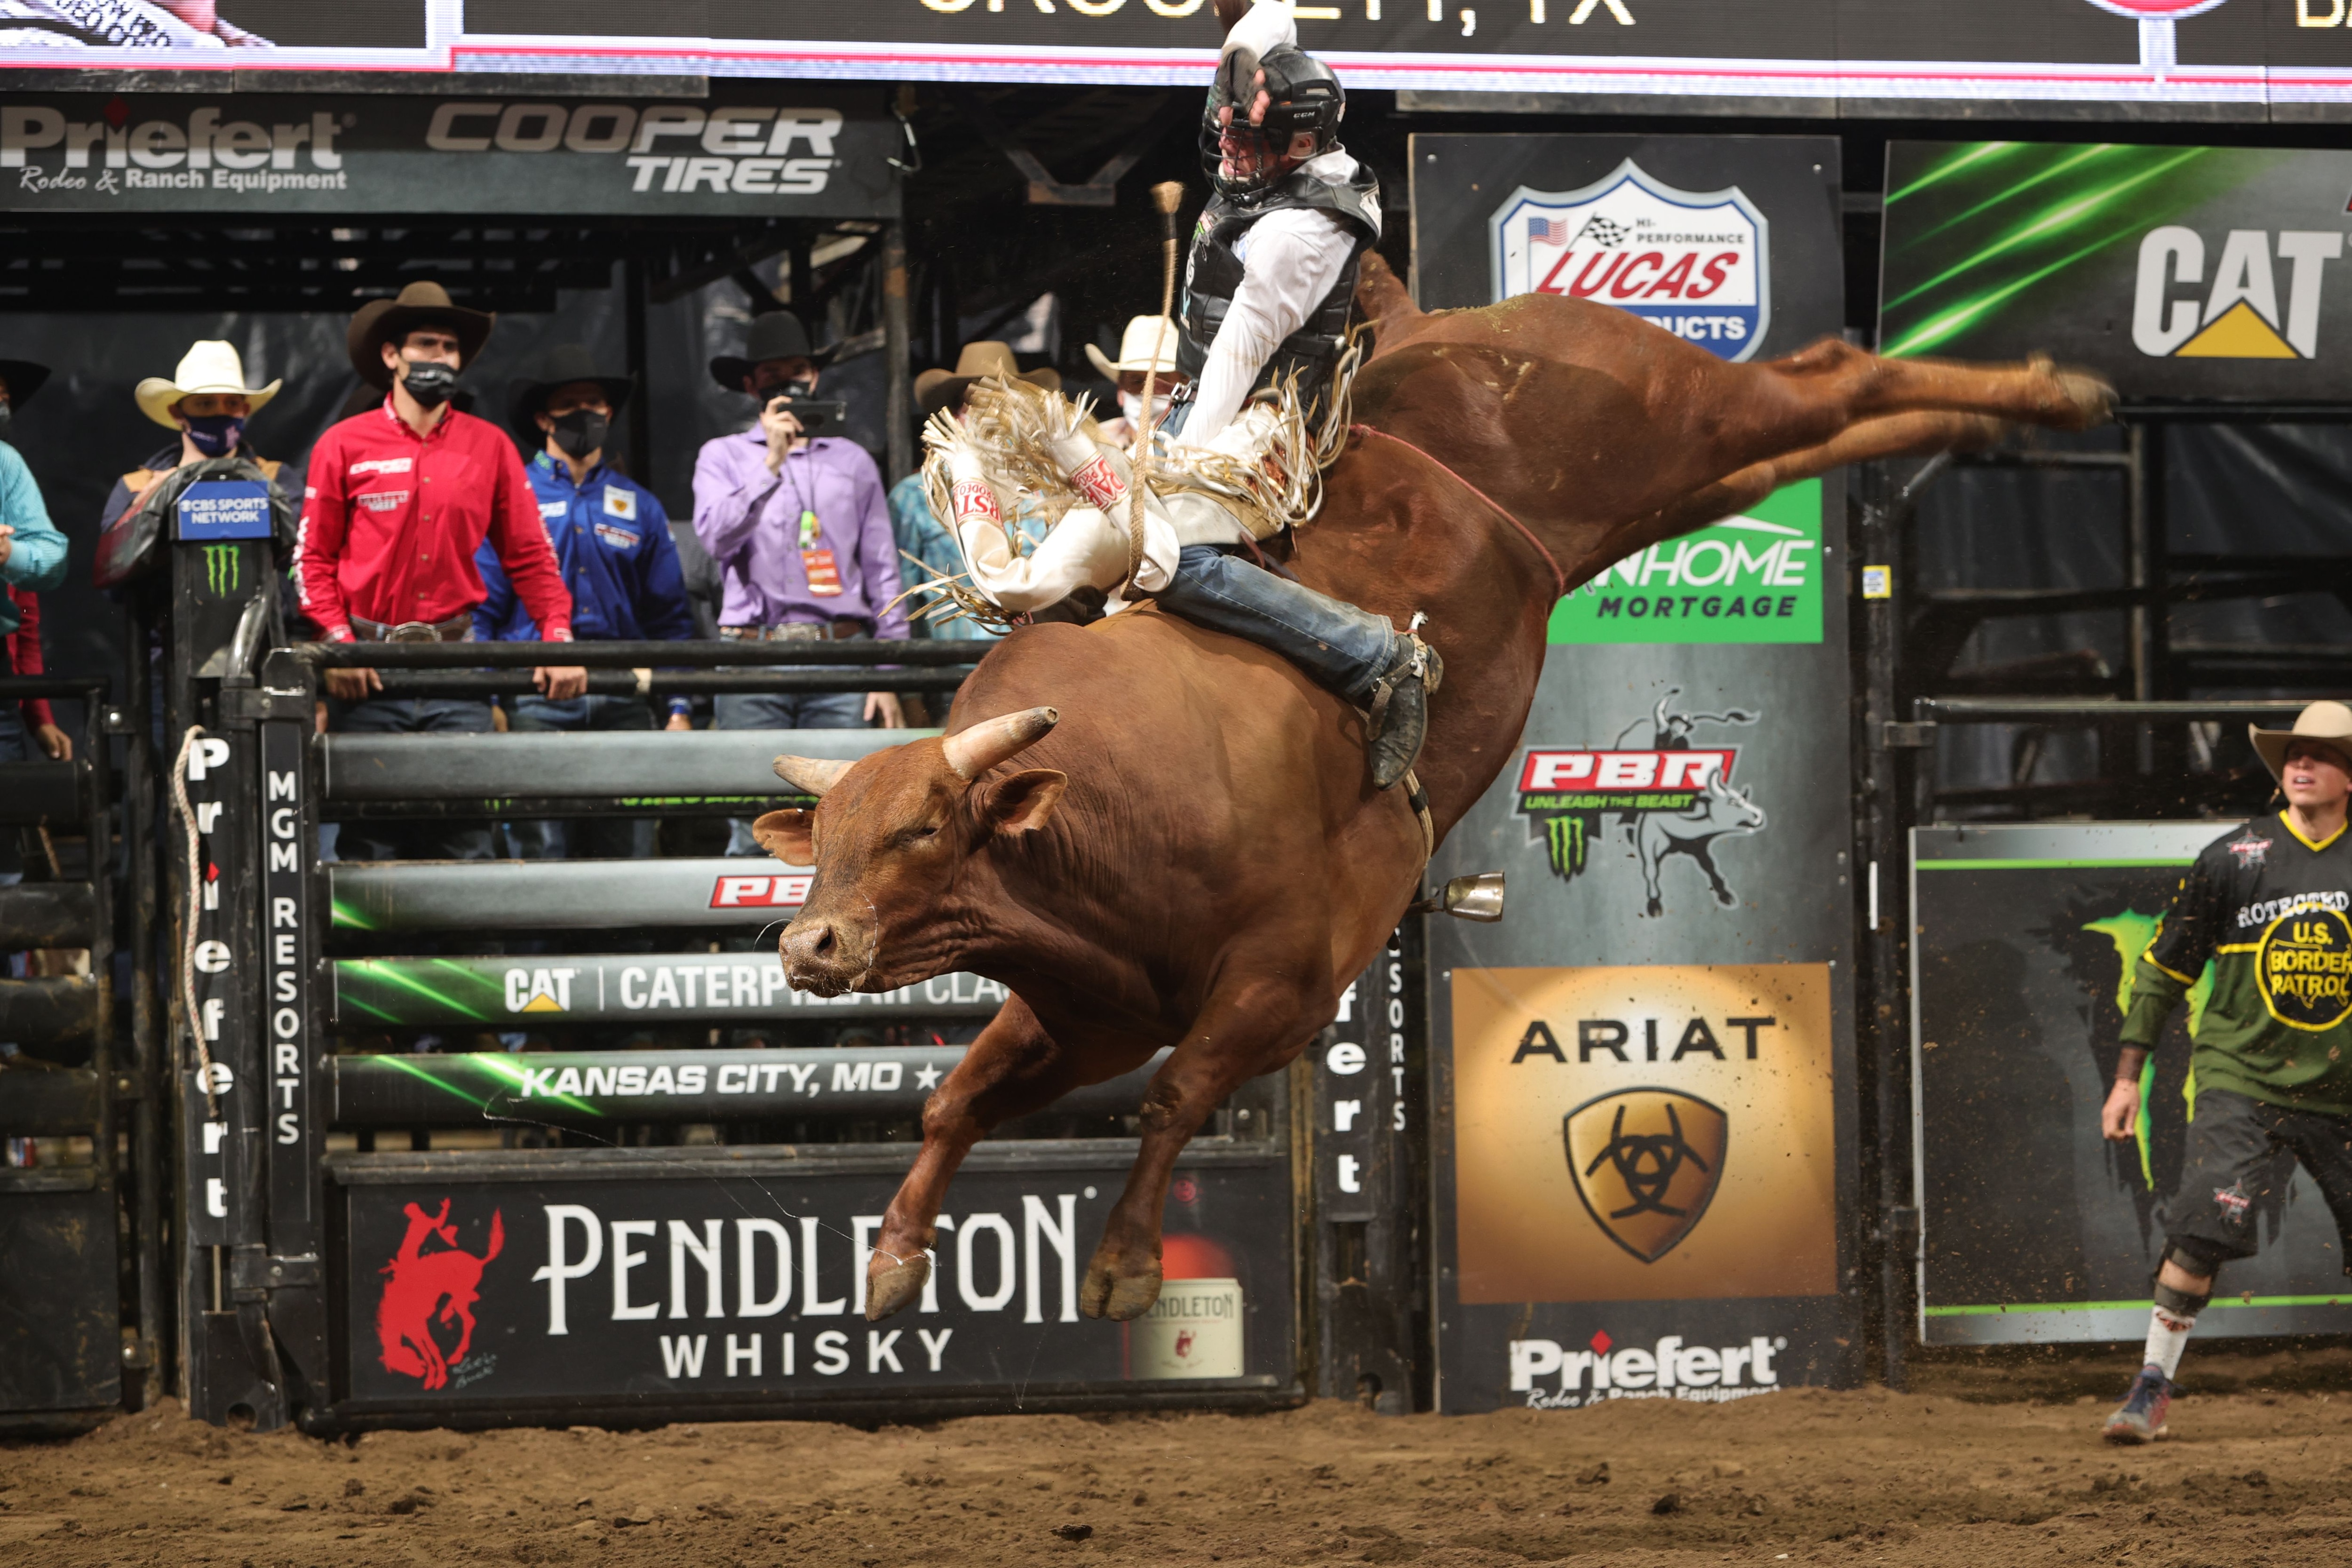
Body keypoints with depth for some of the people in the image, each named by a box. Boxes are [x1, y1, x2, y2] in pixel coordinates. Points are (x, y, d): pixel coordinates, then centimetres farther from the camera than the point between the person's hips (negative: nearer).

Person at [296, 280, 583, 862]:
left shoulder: (489, 447, 9)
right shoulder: (345, 446, 3)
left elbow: (529, 554, 9)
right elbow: (314, 556, 3)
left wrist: (559, 639, -3)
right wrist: (339, 641, -10)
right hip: (370, 670, -2)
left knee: (465, 835, -3)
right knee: (369, 835, 0)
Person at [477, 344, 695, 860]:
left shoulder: (640, 507, 17)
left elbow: (670, 618, 15)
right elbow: (482, 607, 4)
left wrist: (680, 707, 5)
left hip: (625, 700, 3)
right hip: (538, 697, -3)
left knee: (629, 852, -2)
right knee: (544, 851, -7)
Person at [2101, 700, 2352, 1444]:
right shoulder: (2232, 858, 0)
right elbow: (2166, 966, 5)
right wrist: (2128, 1074, 2)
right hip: (2242, 1079, -2)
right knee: (2205, 1227, -16)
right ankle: (2154, 1384, -7)